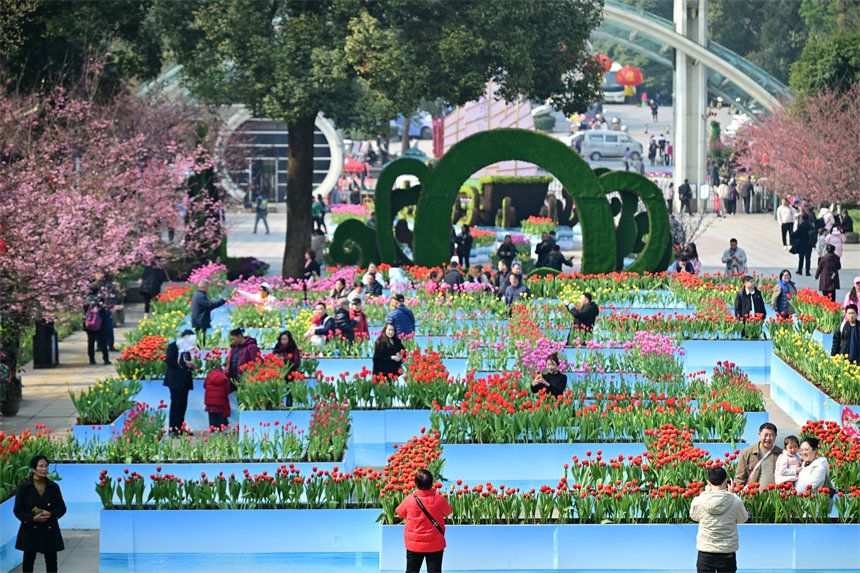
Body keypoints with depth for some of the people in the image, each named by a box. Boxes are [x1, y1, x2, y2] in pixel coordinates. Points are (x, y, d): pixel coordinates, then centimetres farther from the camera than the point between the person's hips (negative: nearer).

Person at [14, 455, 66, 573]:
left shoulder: (54, 487, 6)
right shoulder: (23, 487, -2)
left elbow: (62, 508, 9)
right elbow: (18, 510, -2)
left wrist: (50, 514, -12)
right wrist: (33, 518, -18)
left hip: (50, 531, 2)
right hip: (30, 530, -2)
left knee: (52, 562, 2)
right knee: (28, 562, 4)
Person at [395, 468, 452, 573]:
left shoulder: (409, 500, -12)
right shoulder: (440, 500, -12)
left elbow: (400, 513, 6)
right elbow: (447, 512, 9)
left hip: (414, 545, 0)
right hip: (435, 545, 0)